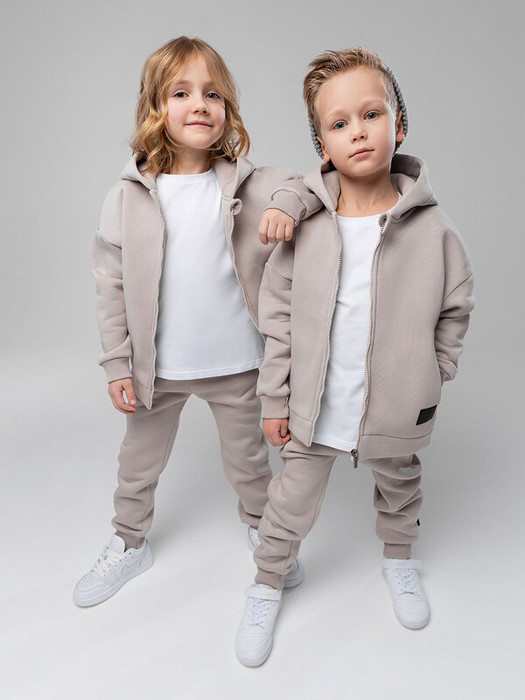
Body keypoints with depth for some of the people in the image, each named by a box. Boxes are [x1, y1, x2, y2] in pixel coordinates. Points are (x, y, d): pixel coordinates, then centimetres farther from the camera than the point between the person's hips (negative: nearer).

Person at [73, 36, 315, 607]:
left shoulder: (248, 186, -6)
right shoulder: (129, 196, -7)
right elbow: (112, 286, -4)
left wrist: (290, 202, -27)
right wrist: (117, 366, -5)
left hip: (235, 363, 0)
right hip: (157, 365, 1)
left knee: (248, 459, 21)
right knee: (139, 462, 20)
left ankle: (260, 528, 50)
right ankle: (128, 544, 47)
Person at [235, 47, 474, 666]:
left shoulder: (431, 229, -12)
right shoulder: (304, 226, -12)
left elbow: (454, 309, 0)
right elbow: (277, 317, -6)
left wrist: (428, 383, 1)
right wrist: (275, 399, -4)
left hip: (396, 407, 1)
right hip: (313, 407, -1)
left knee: (399, 488, 27)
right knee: (292, 505, 15)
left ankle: (399, 558, 58)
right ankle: (267, 583, 42)